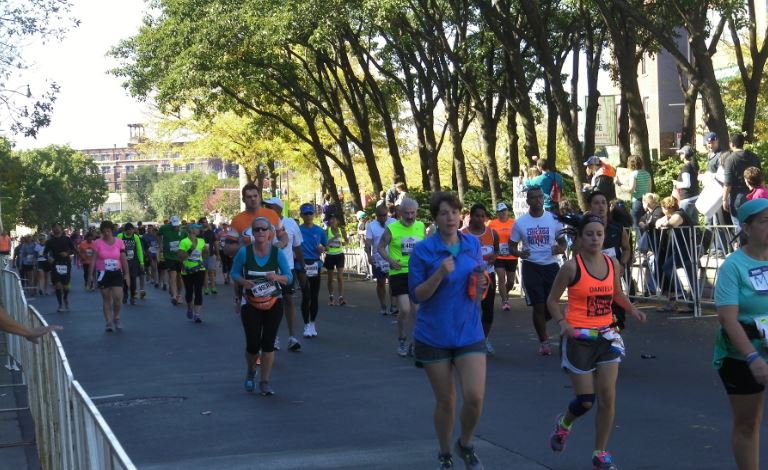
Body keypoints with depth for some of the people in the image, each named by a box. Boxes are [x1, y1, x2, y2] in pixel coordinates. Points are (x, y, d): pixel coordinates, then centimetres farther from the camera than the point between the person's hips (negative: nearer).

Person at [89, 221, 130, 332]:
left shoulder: (119, 242, 0)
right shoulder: (97, 243, -3)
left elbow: (124, 259, 4)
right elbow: (93, 259, -1)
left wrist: (127, 274, 2)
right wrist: (91, 274, -7)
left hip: (116, 273, 1)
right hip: (103, 273, -1)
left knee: (118, 297, -10)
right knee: (106, 298, 4)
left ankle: (116, 317, 15)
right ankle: (109, 322, 11)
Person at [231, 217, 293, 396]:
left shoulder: (277, 253, -6)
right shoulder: (244, 252, -8)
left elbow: (289, 277, -2)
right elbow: (234, 273, 2)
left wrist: (277, 277, -23)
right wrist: (243, 281, -19)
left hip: (274, 303, 1)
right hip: (250, 304, -1)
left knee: (268, 343, -1)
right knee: (253, 344, -1)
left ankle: (265, 381, 12)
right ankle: (250, 370, 32)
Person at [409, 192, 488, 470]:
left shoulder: (473, 244, 3)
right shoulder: (423, 250, -8)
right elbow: (416, 295, -9)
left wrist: (481, 287, -5)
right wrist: (440, 274, -24)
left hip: (469, 333, 2)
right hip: (434, 335, -2)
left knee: (474, 397, -10)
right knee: (445, 401, 7)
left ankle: (465, 445, 19)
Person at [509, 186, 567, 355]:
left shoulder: (554, 219, 0)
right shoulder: (520, 223, -1)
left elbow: (563, 242, 6)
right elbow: (511, 246, 6)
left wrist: (560, 249, -18)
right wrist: (519, 253, -17)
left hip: (551, 266, 1)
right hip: (531, 267, -1)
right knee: (538, 306, -2)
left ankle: (540, 326, 36)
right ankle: (543, 341, 13)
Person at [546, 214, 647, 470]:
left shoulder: (613, 263, 2)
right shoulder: (571, 267, -12)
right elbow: (552, 300, -4)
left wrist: (632, 309, 0)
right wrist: (562, 323, -21)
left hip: (605, 335, 4)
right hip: (579, 337, -4)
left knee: (608, 397, 0)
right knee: (586, 400, -1)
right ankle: (563, 423, 34)